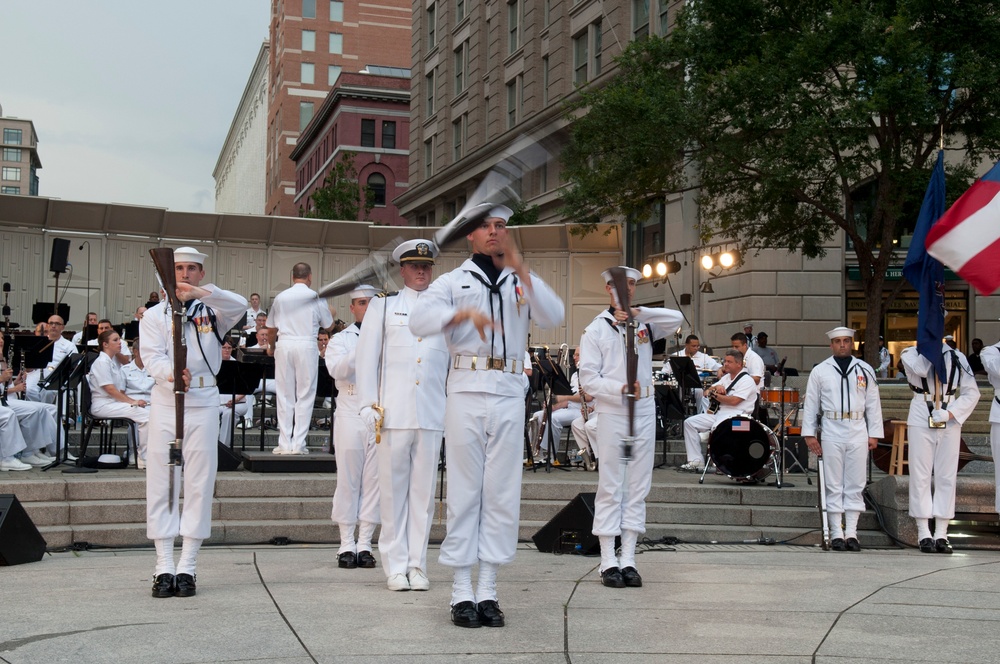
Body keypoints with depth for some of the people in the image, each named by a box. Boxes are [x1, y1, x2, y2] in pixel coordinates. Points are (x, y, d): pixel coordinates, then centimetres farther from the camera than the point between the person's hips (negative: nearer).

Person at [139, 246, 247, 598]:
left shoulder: (212, 311, 10)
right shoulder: (154, 315, 11)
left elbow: (240, 306, -13)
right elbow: (151, 357, -5)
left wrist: (203, 292, -31)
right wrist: (171, 374, -27)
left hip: (203, 402, 0)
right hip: (165, 402, 0)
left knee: (199, 483, -1)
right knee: (162, 483, -1)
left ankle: (187, 566, 4)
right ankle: (164, 566, 3)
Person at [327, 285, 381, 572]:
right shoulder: (340, 339, 9)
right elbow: (336, 369, -11)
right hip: (350, 416, -1)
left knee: (373, 482, 3)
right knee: (348, 481, 1)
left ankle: (365, 545, 9)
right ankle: (347, 545, 7)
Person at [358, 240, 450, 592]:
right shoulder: (383, 306, 13)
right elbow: (367, 357, 8)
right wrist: (369, 405, -1)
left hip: (432, 415, 1)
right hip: (393, 414, -1)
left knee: (423, 490, 3)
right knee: (393, 490, 0)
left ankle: (417, 565, 9)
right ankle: (396, 566, 7)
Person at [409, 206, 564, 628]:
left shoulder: (522, 283, 16)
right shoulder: (454, 281, 10)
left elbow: (553, 317, -3)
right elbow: (419, 321, -7)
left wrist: (521, 269, -12)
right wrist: (464, 314, -24)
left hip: (509, 394, 2)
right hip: (466, 390, -2)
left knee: (502, 493, 2)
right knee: (464, 490, -1)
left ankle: (487, 590, 8)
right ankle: (462, 592, 3)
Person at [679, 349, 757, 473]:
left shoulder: (746, 380, -8)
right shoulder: (726, 377, 20)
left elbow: (734, 401, -19)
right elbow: (708, 391, 22)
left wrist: (715, 394, -7)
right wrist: (716, 387, -2)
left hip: (736, 416, -9)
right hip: (719, 412, 9)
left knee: (716, 427, -39)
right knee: (689, 422, -3)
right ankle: (695, 461, -7)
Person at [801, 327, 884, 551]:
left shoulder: (865, 370, 10)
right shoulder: (820, 371, 6)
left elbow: (873, 404, 10)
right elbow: (810, 404, 7)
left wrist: (874, 434, 5)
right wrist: (809, 433, 0)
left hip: (858, 433, 1)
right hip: (831, 433, -1)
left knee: (855, 485, 3)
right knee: (834, 485, 1)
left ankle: (851, 533, 8)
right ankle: (836, 533, 6)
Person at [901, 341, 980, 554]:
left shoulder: (956, 357, 7)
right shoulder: (911, 353, 4)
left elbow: (972, 392, 5)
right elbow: (920, 369, -19)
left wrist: (950, 413, -9)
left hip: (950, 423, 1)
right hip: (921, 421, -1)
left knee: (946, 477, 1)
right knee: (920, 476, -2)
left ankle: (941, 534, 4)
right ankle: (923, 533, 1)